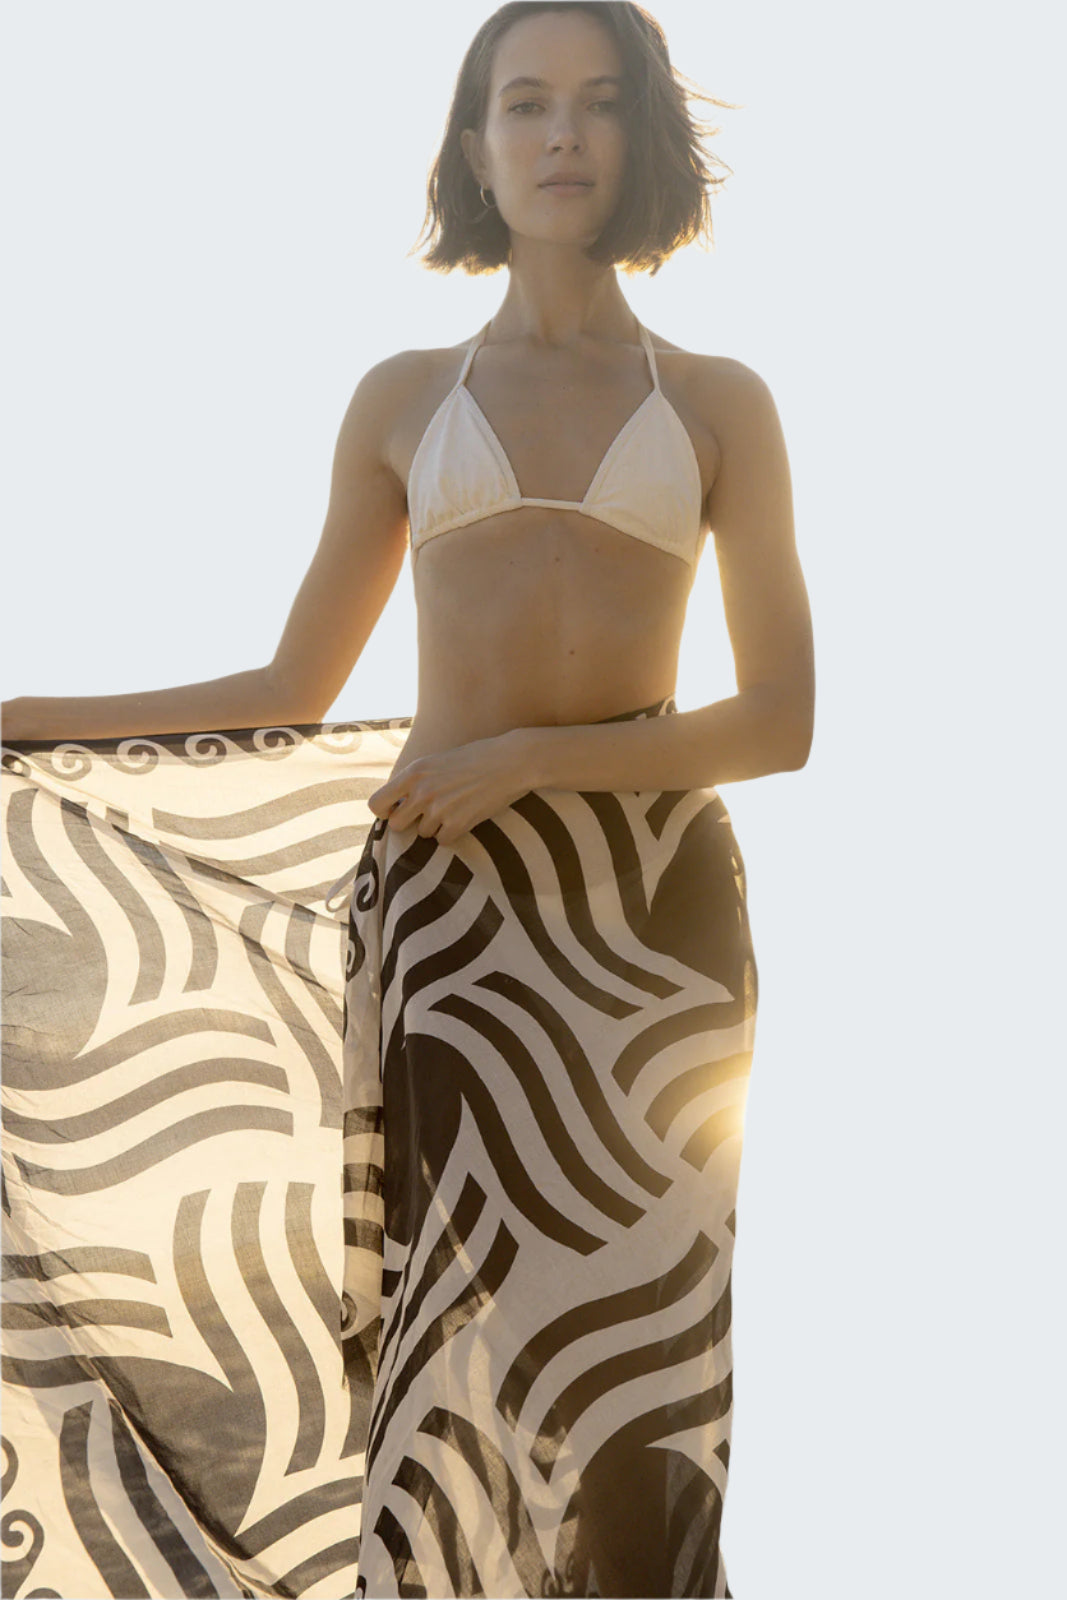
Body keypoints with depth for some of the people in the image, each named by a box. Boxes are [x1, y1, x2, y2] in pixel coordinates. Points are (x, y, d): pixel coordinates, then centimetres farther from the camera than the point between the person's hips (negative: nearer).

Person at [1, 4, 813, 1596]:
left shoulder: (719, 405, 7)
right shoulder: (403, 401, 11)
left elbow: (785, 722, 0)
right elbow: (292, 693, 16)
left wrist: (529, 756, -11)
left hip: (655, 902, 0)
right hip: (448, 893, 0)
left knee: (638, 1346, -1)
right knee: (472, 1331, -5)